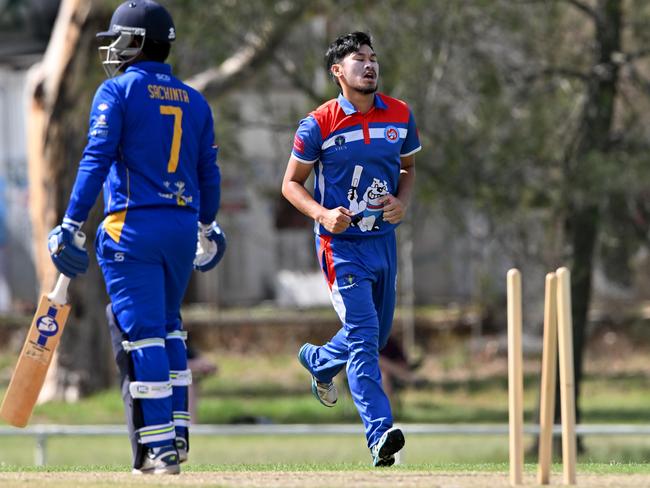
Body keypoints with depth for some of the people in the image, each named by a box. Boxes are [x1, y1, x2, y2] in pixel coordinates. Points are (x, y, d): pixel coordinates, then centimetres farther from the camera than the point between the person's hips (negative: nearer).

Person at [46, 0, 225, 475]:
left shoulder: (118, 92, -3)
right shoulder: (194, 101, 14)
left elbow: (97, 160, -12)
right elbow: (209, 173, 17)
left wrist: (71, 224, -14)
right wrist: (208, 227, 32)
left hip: (133, 226, -6)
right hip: (184, 227, 6)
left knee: (141, 334, -7)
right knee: (169, 329, 20)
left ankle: (157, 449, -11)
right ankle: (176, 436, 18)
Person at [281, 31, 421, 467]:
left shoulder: (400, 116, 3)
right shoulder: (319, 124, -10)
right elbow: (291, 183, -2)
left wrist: (403, 202, -3)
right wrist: (323, 214, -20)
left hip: (384, 239, 6)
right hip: (342, 243, -5)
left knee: (378, 333, 19)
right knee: (364, 332, -17)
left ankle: (318, 360, 50)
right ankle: (380, 433, -22)